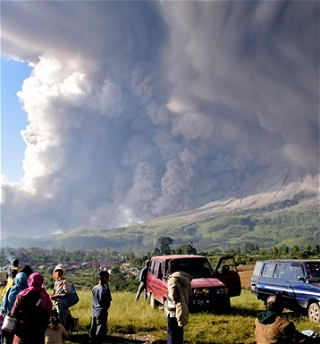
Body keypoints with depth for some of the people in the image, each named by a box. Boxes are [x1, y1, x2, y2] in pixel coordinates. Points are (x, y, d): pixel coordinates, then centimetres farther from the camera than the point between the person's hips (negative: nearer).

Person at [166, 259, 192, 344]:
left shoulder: (173, 279, -19)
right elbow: (189, 295, 12)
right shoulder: (186, 278, 8)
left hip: (174, 312, -8)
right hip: (183, 310, 8)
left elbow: (174, 296, -26)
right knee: (179, 332, 21)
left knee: (172, 334, 0)